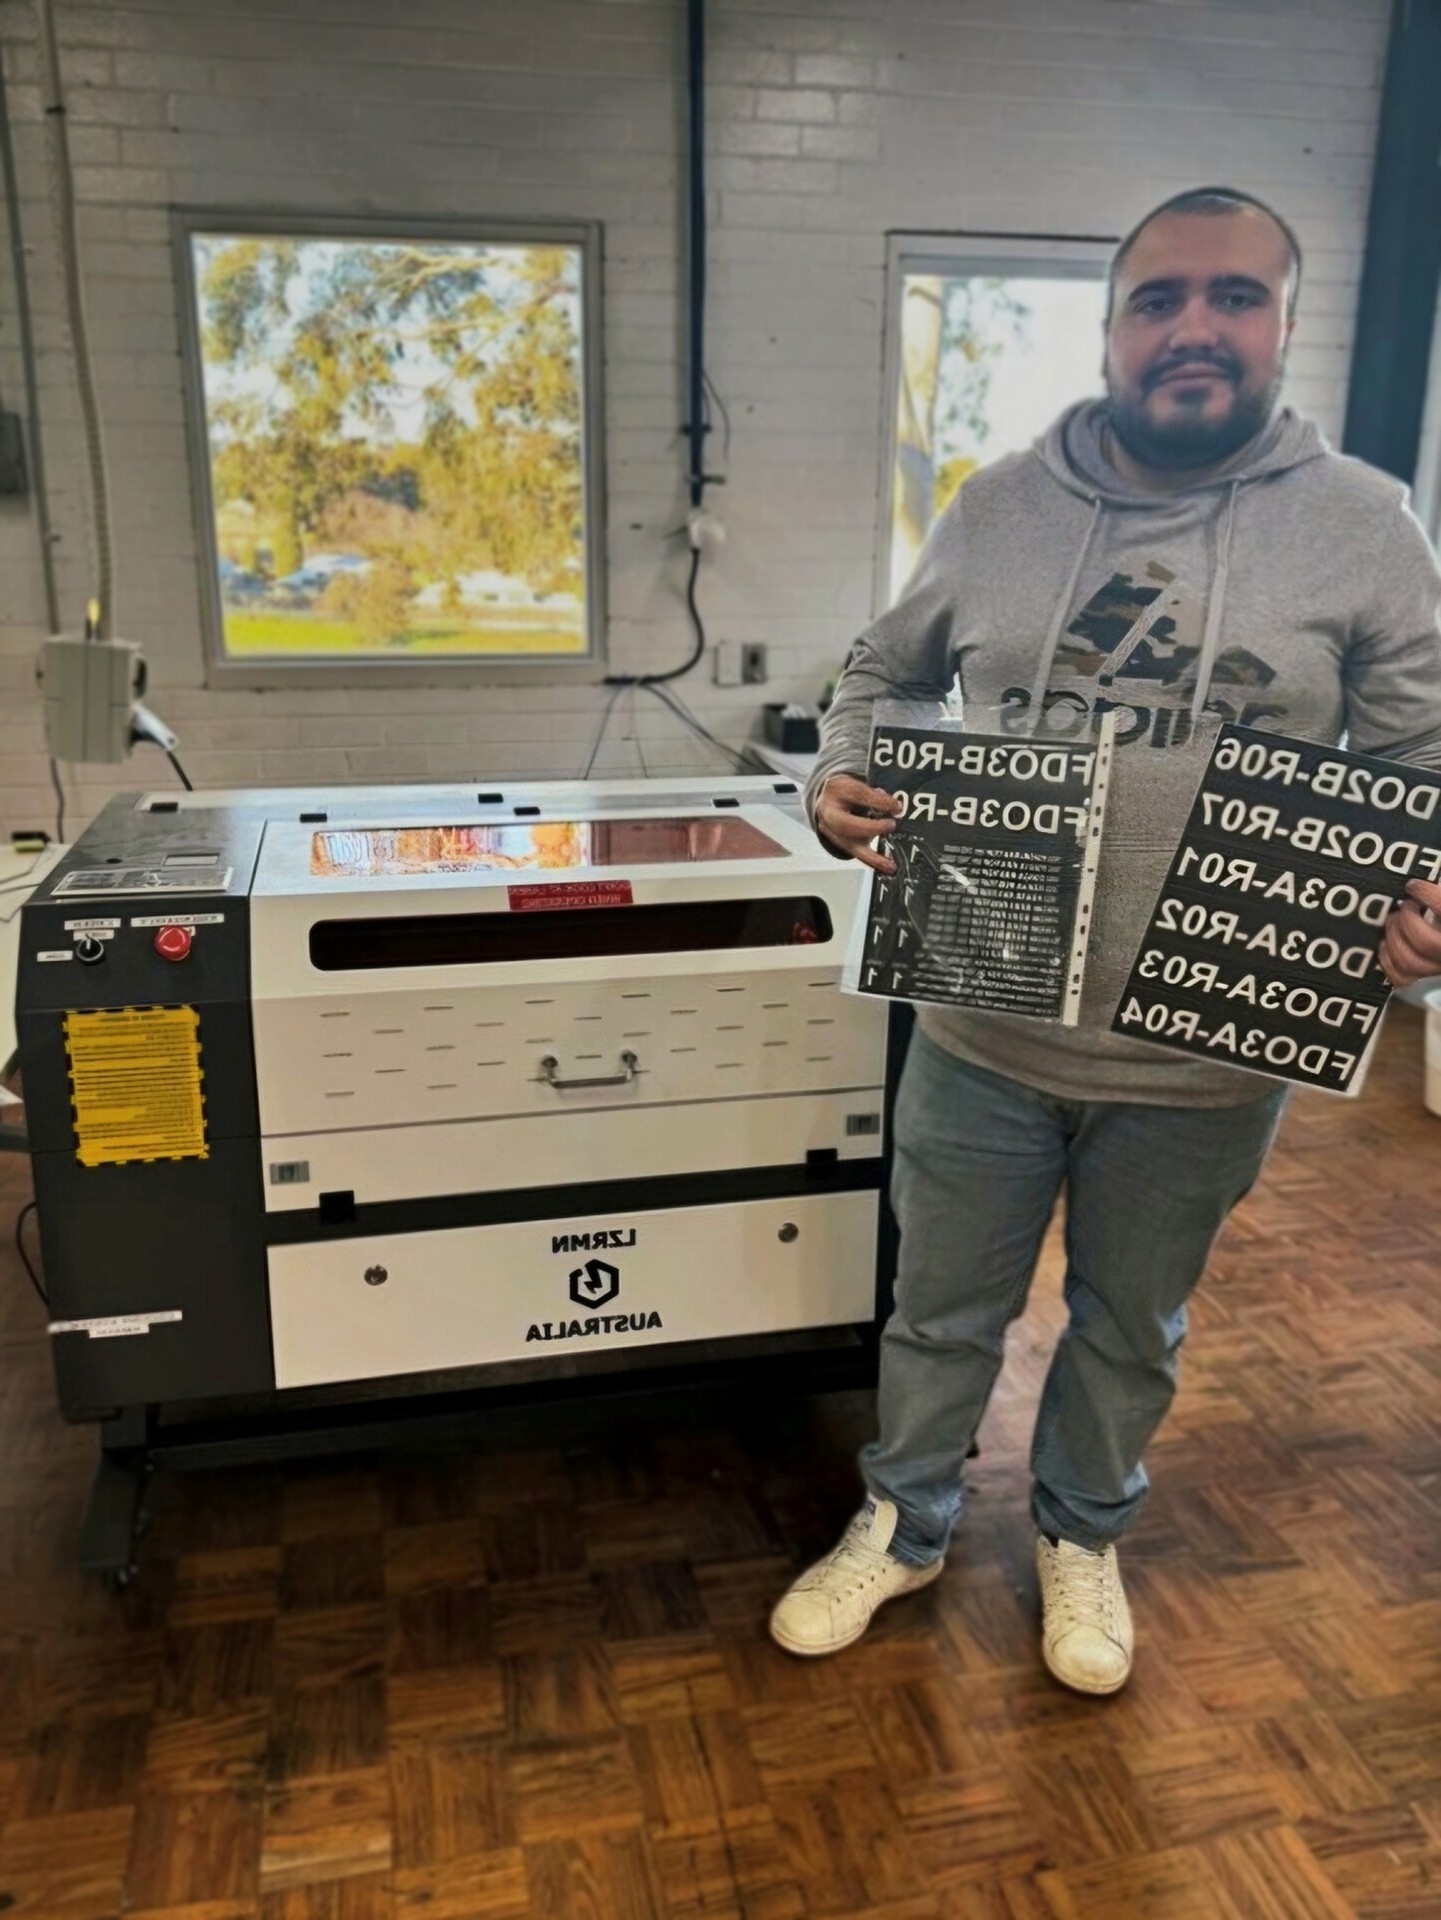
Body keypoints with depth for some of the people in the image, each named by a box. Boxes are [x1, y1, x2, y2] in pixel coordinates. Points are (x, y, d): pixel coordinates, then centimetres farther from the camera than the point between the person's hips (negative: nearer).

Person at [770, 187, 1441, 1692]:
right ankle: (901, 1526, 44)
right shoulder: (998, 506, -1)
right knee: (943, 1311, 18)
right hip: (983, 1033, 1)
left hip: (1202, 1066, 0)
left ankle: (1082, 1536, 50)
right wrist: (840, 776, -9)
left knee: (1130, 1327, 22)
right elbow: (884, 672, 12)